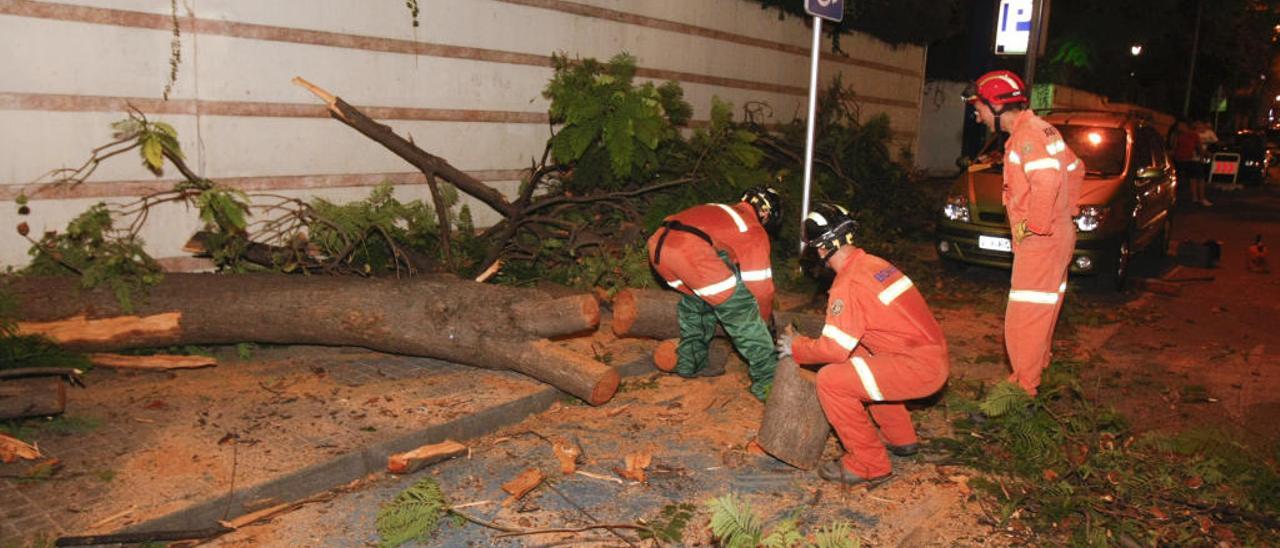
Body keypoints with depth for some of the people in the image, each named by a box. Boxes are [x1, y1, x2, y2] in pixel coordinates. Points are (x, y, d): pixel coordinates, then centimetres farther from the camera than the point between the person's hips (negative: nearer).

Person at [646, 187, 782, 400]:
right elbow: (760, 285, 16)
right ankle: (768, 384, 3)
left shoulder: (721, 211, 36)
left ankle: (690, 365, 41)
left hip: (658, 245, 8)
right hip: (692, 251, -8)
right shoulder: (755, 231, 15)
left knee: (696, 301, 32)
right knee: (742, 310, 3)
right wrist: (765, 317, 33)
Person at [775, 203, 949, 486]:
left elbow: (834, 349, -16)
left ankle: (868, 465, 0)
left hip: (919, 367, -9)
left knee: (831, 380, -12)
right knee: (859, 355, 30)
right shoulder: (874, 263, 10)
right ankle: (901, 439, 37)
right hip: (934, 355, 10)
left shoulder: (848, 285, -17)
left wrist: (796, 347, 2)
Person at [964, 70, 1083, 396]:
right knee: (1042, 309, 22)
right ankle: (1038, 368, 37)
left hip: (1040, 242, -10)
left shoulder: (1026, 136, -20)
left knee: (1026, 317, -4)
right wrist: (1065, 210, 20)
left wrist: (1035, 225, -25)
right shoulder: (1040, 129, 13)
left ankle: (1023, 389, 4)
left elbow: (1047, 180, -36)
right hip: (1057, 236, 10)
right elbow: (1075, 169, 24)